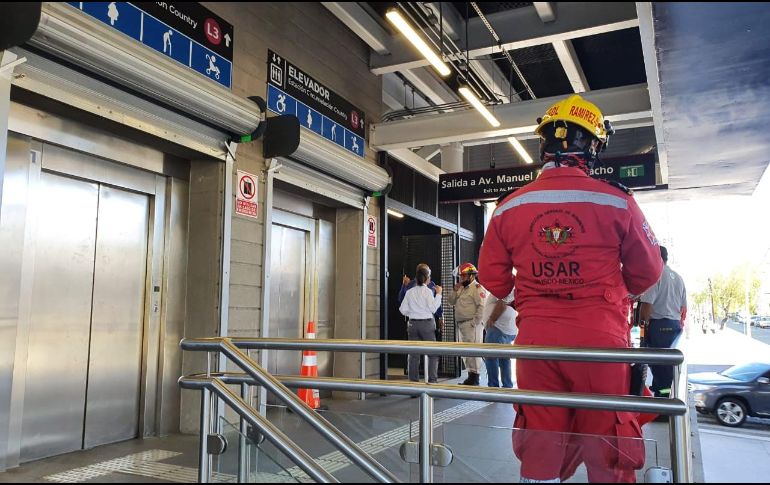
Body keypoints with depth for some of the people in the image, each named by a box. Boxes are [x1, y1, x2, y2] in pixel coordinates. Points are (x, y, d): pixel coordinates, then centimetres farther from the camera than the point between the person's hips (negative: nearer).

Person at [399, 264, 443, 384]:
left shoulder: (409, 292, 4)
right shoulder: (428, 291, -8)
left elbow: (403, 310, 4)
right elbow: (433, 308, -12)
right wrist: (438, 294, -6)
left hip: (412, 324, 4)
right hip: (427, 324, -4)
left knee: (413, 353, 9)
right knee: (433, 353, 5)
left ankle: (413, 380, 11)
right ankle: (432, 379, 0)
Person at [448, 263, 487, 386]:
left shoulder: (477, 288, -9)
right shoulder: (462, 288, 20)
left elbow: (482, 306, -18)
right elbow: (451, 302, 19)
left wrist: (475, 322, -20)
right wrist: (455, 291, 3)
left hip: (472, 325, -10)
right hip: (461, 325, 10)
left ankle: (475, 378, -5)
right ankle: (471, 376, 21)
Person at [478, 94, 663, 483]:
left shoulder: (509, 207, 0)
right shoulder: (615, 201, -6)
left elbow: (492, 276, 7)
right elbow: (647, 273, 4)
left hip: (536, 338, 2)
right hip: (600, 338, -2)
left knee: (539, 451, 12)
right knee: (607, 452, 11)